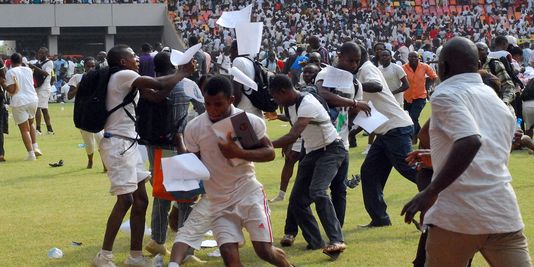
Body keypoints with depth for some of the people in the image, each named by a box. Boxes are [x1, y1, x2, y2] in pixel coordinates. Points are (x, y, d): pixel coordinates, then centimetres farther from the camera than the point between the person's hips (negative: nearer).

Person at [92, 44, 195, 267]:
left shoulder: (129, 81, 17)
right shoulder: (122, 75, -13)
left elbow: (157, 96, 16)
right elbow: (160, 84, -18)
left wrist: (180, 75, 9)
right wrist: (183, 73, -3)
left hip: (128, 145, 10)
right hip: (117, 144, -10)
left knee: (140, 200, 10)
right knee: (126, 199, -13)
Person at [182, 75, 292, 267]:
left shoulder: (250, 121, -10)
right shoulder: (193, 128, -6)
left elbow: (269, 152, -6)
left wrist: (239, 153, -21)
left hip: (249, 193, -2)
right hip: (219, 201, 2)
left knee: (264, 251, -7)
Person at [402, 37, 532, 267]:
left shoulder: (446, 95, -2)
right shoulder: (500, 105, 19)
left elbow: (470, 141, -19)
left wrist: (431, 192, -18)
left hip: (457, 216, -5)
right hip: (505, 216, 5)